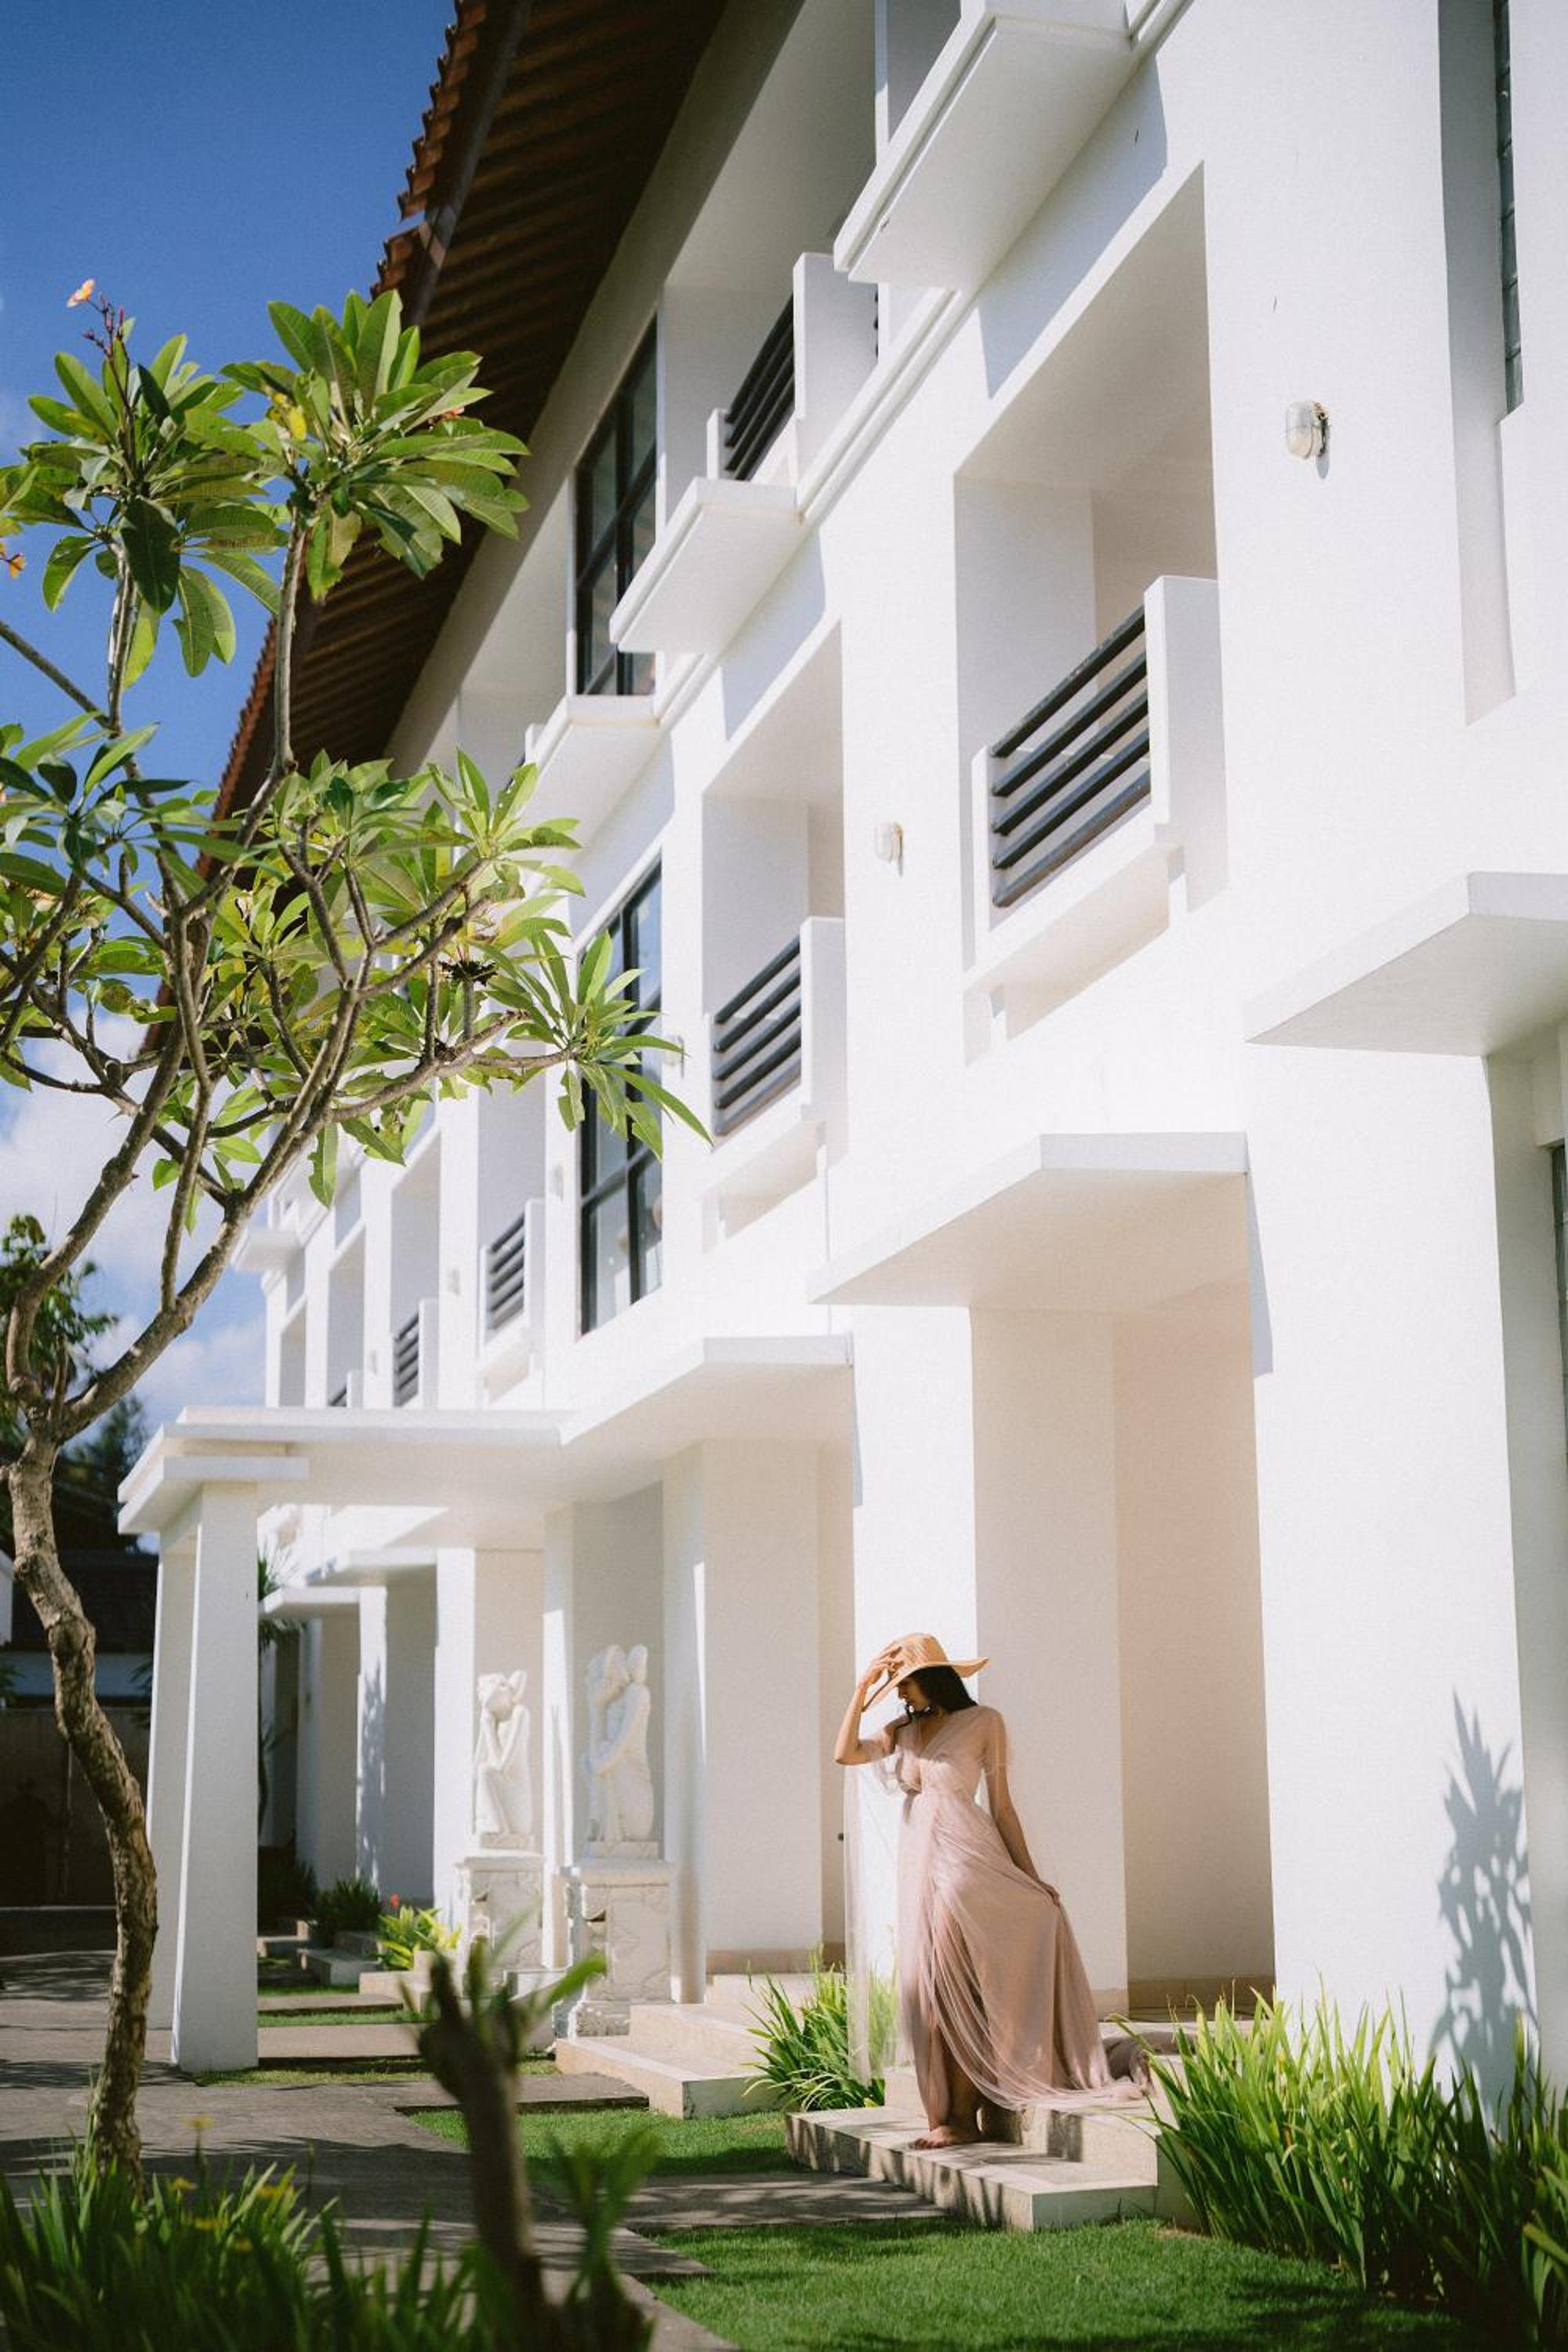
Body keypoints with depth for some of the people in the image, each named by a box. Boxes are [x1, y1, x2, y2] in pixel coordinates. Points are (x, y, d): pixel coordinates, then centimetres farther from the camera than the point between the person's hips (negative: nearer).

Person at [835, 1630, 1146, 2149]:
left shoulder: (983, 1722, -2)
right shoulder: (904, 1730, 13)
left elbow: (1001, 1804, -1)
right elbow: (846, 1754, 1)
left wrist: (1028, 1876, -3)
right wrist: (862, 1691, -2)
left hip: (965, 1865, -6)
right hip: (919, 1867, 6)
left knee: (953, 1989, -7)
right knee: (925, 1991, 5)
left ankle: (963, 2115, -3)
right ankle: (940, 2115, 10)